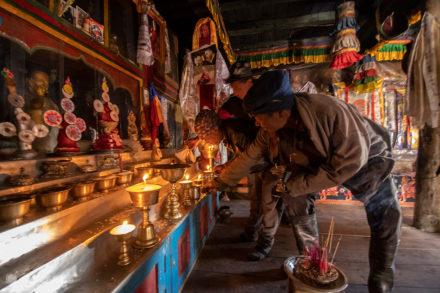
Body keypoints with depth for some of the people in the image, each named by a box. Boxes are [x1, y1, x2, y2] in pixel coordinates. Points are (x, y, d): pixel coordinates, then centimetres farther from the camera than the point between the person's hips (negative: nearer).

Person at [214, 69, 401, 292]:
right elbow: (249, 157, -11)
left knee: (384, 217, -3)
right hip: (319, 163, 4)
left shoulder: (328, 111, -38)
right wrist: (221, 182, -5)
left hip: (365, 159, -3)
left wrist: (298, 186, -31)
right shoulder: (270, 130, -21)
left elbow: (352, 159, -33)